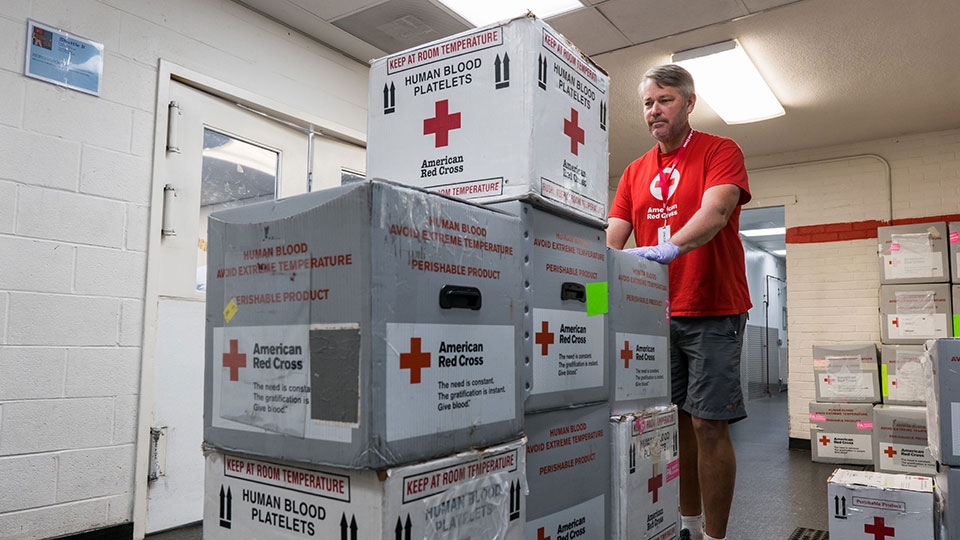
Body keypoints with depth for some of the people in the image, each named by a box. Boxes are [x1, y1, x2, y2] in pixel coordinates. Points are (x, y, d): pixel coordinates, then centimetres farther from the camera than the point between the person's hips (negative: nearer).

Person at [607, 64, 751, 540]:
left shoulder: (720, 152, -1)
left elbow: (715, 212, -20)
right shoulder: (636, 172, 13)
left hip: (712, 312, -4)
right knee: (676, 422, 10)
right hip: (657, 314, 5)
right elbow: (613, 236, 4)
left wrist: (670, 247, -37)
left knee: (709, 425, -4)